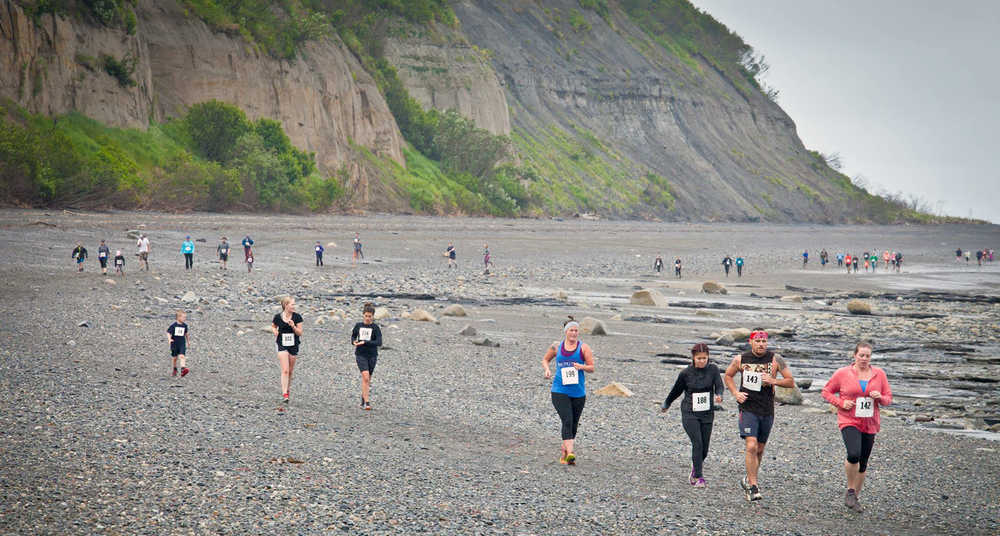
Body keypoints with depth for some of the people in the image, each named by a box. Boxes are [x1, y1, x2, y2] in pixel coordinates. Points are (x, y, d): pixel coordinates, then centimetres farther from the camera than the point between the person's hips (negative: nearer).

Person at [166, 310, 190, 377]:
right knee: (175, 358, 12)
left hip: (182, 344, 1)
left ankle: (183, 370, -32)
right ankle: (175, 370, 34)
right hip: (174, 344, -1)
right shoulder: (173, 325, -8)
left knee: (182, 356, -18)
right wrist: (169, 339, -29)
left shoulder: (185, 325, 3)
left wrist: (187, 342, 28)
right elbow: (168, 332, -10)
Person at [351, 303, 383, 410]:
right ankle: (367, 402, -18)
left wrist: (364, 342, -21)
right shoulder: (358, 325, 4)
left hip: (372, 355, 0)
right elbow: (353, 335, 24)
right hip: (360, 355, 0)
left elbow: (379, 342, -15)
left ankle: (363, 399, 30)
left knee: (367, 379, 10)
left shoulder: (375, 327, -4)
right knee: (365, 376, -17)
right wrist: (354, 341, 1)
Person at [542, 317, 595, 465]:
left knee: (574, 424, 10)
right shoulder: (557, 346, 6)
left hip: (578, 392, 1)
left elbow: (592, 367, 1)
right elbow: (545, 359, 21)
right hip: (560, 391, -1)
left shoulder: (583, 347, 2)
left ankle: (564, 453, 29)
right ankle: (570, 453, -27)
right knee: (567, 421, -18)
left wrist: (582, 367, -19)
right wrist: (547, 369, 1)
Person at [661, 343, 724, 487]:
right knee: (697, 443, -16)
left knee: (704, 448, 5)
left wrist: (718, 395, -38)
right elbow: (676, 390, 13)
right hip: (690, 414, -2)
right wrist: (666, 405, 25)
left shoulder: (713, 369, -1)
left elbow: (719, 385, -15)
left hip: (707, 414, 2)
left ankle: (695, 468, 35)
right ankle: (698, 477, -9)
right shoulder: (686, 373, -2)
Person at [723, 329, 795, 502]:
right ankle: (753, 487, -12)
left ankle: (749, 479, 34)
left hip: (767, 411, 2)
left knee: (760, 449, 13)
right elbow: (728, 376, 17)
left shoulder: (775, 359, -3)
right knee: (751, 446, -16)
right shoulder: (740, 359, -1)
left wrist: (774, 381, -16)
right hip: (748, 409, -2)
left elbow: (791, 382, 1)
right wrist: (736, 393, 1)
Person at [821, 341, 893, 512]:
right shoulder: (842, 373, -2)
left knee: (863, 464, 9)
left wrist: (880, 397, -12)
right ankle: (850, 491, -5)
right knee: (854, 455, -26)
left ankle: (855, 497, 26)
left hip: (869, 425, 4)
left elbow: (888, 398, 11)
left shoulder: (879, 374, 5)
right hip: (849, 422, -4)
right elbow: (826, 391, 6)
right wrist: (841, 403, -11)